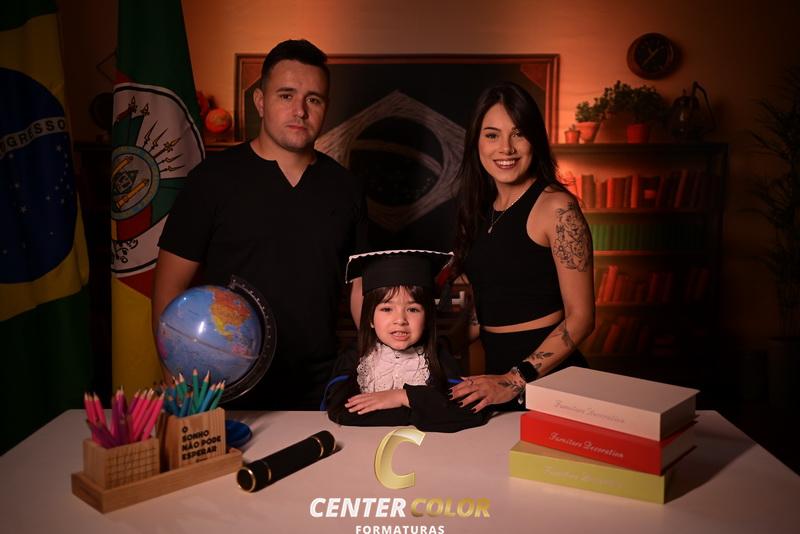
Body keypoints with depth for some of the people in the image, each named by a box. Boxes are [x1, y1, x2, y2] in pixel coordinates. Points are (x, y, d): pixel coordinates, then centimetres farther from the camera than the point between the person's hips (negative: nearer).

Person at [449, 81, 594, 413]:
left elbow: (580, 317, -15)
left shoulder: (557, 207, -13)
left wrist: (517, 380, -20)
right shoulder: (480, 209, 6)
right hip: (497, 375, 6)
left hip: (546, 375, -6)